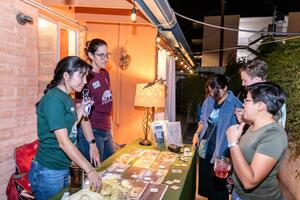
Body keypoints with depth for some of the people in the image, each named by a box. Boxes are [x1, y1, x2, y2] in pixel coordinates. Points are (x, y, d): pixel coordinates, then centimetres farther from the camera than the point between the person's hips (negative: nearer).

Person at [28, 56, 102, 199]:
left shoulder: (66, 97, 6)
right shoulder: (53, 99, -21)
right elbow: (63, 141, -26)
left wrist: (83, 107, 3)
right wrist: (90, 171, -26)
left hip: (64, 168, 8)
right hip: (49, 172, -8)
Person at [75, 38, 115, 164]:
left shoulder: (105, 74, 7)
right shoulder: (86, 77, -17)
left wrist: (110, 129, 14)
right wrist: (92, 143, -22)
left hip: (106, 131, 8)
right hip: (91, 132, -8)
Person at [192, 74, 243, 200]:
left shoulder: (235, 105, -18)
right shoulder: (209, 101, 2)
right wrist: (197, 133, 1)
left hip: (220, 153, -6)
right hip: (204, 148, 6)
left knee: (218, 185, 10)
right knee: (204, 181, 21)